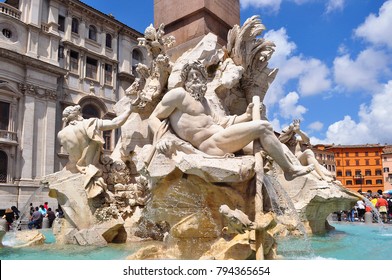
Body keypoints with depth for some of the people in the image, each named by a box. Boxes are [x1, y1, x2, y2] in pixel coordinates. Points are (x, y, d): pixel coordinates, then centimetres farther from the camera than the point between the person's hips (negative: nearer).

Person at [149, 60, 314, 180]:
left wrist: (246, 116, 12)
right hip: (212, 144, -10)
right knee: (263, 127, -12)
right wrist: (161, 139, -23)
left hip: (220, 139, 10)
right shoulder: (179, 93, -2)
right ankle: (290, 169, 1)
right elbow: (154, 118, -4)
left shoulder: (201, 100, 25)